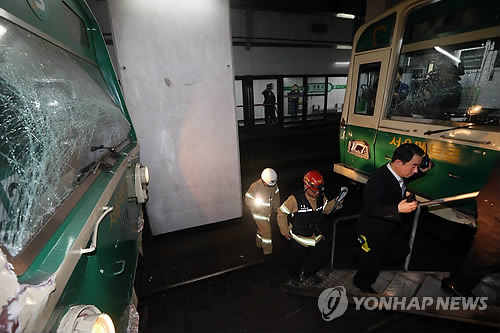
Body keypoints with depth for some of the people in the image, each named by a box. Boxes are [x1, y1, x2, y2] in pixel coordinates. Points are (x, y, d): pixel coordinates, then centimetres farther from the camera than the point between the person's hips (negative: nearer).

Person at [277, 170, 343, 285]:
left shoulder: (321, 197, -10)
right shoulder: (295, 199, -29)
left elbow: (326, 209, 8)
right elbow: (281, 213, -19)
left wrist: (337, 202, -11)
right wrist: (285, 231, -11)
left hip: (316, 235, 5)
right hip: (299, 237, -5)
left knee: (321, 256, 20)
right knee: (295, 259, 16)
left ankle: (309, 272, 50)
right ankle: (294, 276, 51)